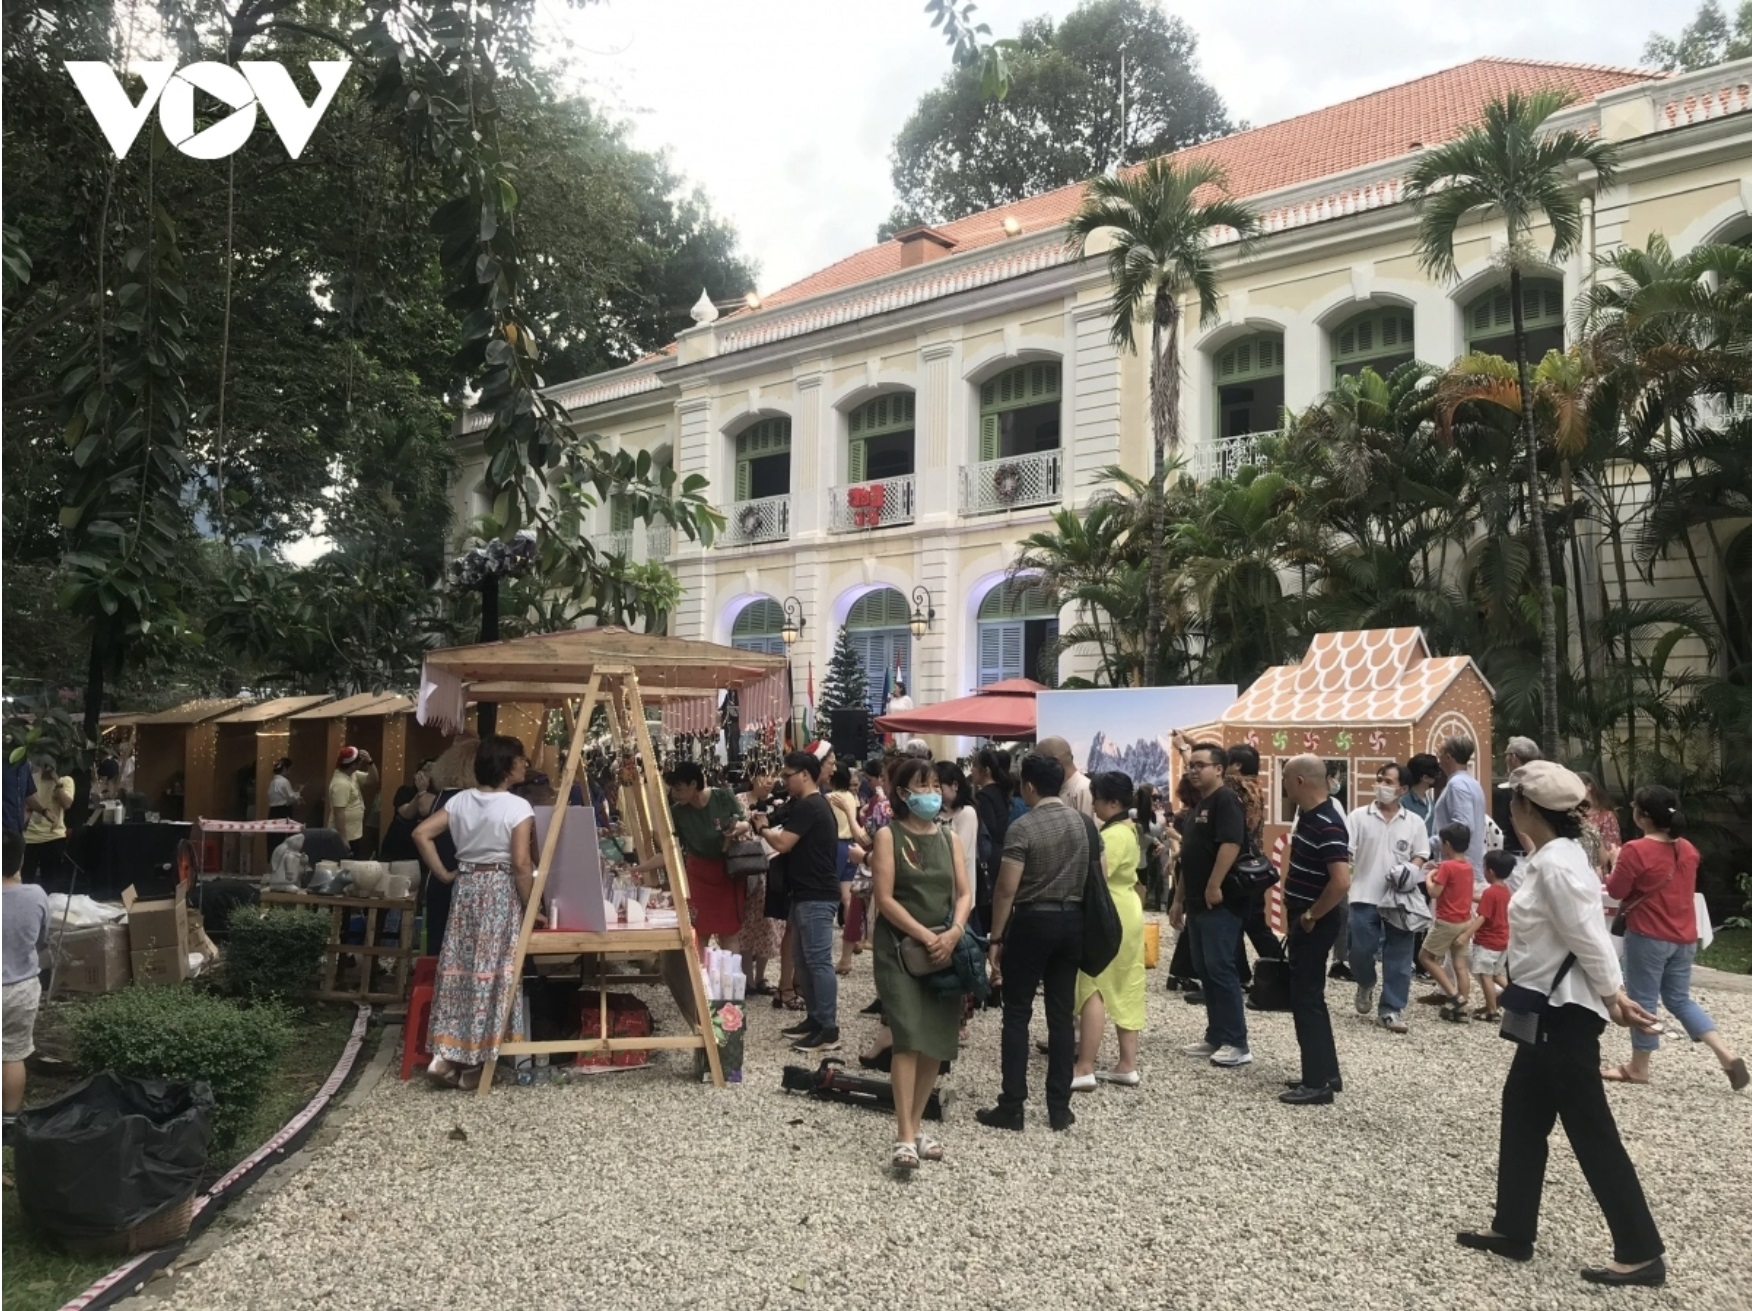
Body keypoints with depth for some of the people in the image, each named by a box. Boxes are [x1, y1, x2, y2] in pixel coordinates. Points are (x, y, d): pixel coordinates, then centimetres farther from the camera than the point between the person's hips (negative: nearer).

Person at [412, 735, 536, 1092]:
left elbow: (421, 834, 2)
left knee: (459, 969, 12)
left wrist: (444, 874, 8)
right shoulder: (517, 807, -14)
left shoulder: (459, 801, 4)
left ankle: (446, 1055, 12)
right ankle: (475, 1062, 8)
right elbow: (521, 864, -18)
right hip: (501, 890, -6)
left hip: (466, 887, 6)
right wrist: (530, 907, -7)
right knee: (492, 972, 2)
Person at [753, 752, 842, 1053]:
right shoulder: (812, 805, 17)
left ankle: (829, 1030, -5)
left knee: (819, 961, -8)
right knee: (804, 959, 15)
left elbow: (783, 844, -21)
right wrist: (768, 827, 8)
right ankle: (814, 1018, 23)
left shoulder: (808, 806, -17)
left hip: (816, 897, -11)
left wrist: (762, 828, -3)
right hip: (806, 894, 11)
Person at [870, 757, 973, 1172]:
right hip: (900, 947, -5)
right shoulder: (889, 836, -3)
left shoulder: (949, 839, 12)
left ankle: (915, 1127, 19)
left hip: (944, 949, 5)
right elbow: (884, 899, -10)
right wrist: (926, 936, -16)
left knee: (938, 1041, 5)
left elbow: (965, 894, 6)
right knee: (909, 1037, -14)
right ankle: (904, 1137, -11)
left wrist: (953, 932, -13)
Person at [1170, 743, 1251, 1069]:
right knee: (1205, 972, 11)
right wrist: (1179, 899, 21)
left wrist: (1214, 887, -25)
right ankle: (1216, 1037, 18)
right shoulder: (1197, 806, 19)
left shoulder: (1226, 800, -11)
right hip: (1197, 903, 10)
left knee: (1221, 970, -7)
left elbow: (1231, 844, -23)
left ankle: (1237, 1044, -1)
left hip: (1219, 903, -10)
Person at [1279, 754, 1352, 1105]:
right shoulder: (1308, 816, 8)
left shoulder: (1327, 825, -23)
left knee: (1306, 999, -3)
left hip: (1314, 924, -10)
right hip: (1302, 920, 10)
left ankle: (1317, 1083, 6)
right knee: (1307, 996, 16)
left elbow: (1341, 882, -32)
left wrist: (1312, 915, -20)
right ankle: (1325, 1073, 25)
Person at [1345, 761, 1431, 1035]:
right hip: (1366, 897, -1)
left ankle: (1391, 1010, 11)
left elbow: (1421, 856, 8)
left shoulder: (1414, 822, 5)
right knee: (1360, 952, 0)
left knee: (1398, 957, 3)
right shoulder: (1359, 816, 0)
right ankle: (1366, 985, 31)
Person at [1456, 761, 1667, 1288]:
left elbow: (1589, 938, -21)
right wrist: (1614, 997, 13)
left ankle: (1641, 1252, 13)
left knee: (1591, 1133, 1)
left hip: (1565, 1014, -11)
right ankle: (1513, 1230, 27)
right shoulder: (1553, 857, 9)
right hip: (1550, 1010, 11)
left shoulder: (1556, 865, -23)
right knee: (1522, 1114, 17)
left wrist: (1614, 998, -10)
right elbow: (1583, 933, 12)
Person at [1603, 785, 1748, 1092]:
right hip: (1684, 937, 7)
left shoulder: (1635, 850, -18)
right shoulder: (1688, 850, 5)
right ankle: (1726, 1054, 5)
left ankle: (1638, 1068, 14)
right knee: (1680, 999, 18)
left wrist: (1617, 862, 4)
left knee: (1643, 1000, 5)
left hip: (1648, 937, -7)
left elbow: (1616, 891, -11)